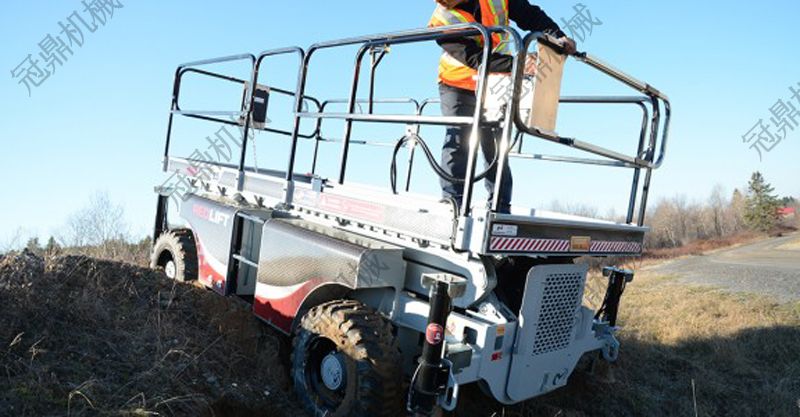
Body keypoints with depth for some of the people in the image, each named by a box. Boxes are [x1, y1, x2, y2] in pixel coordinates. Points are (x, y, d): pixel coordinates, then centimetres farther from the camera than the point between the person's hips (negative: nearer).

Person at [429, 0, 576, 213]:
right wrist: (516, 63, -45)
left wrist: (558, 36, -22)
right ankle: (453, 200, -10)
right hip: (458, 86, -2)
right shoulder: (441, 20, -23)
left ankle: (500, 207, 8)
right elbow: (475, 58, -33)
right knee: (458, 140, -15)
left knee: (496, 146, 2)